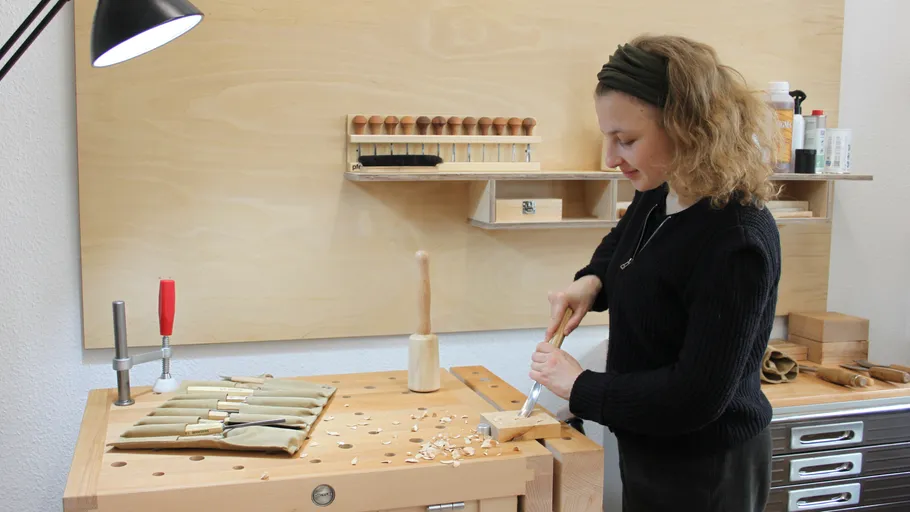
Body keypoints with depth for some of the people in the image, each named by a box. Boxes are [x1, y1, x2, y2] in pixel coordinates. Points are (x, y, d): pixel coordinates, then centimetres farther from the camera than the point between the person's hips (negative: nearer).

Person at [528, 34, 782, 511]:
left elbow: (697, 396, -27)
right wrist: (592, 280, -1)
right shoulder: (657, 197, -4)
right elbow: (620, 243, 20)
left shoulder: (737, 242, -28)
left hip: (705, 471, -7)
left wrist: (581, 386, -18)